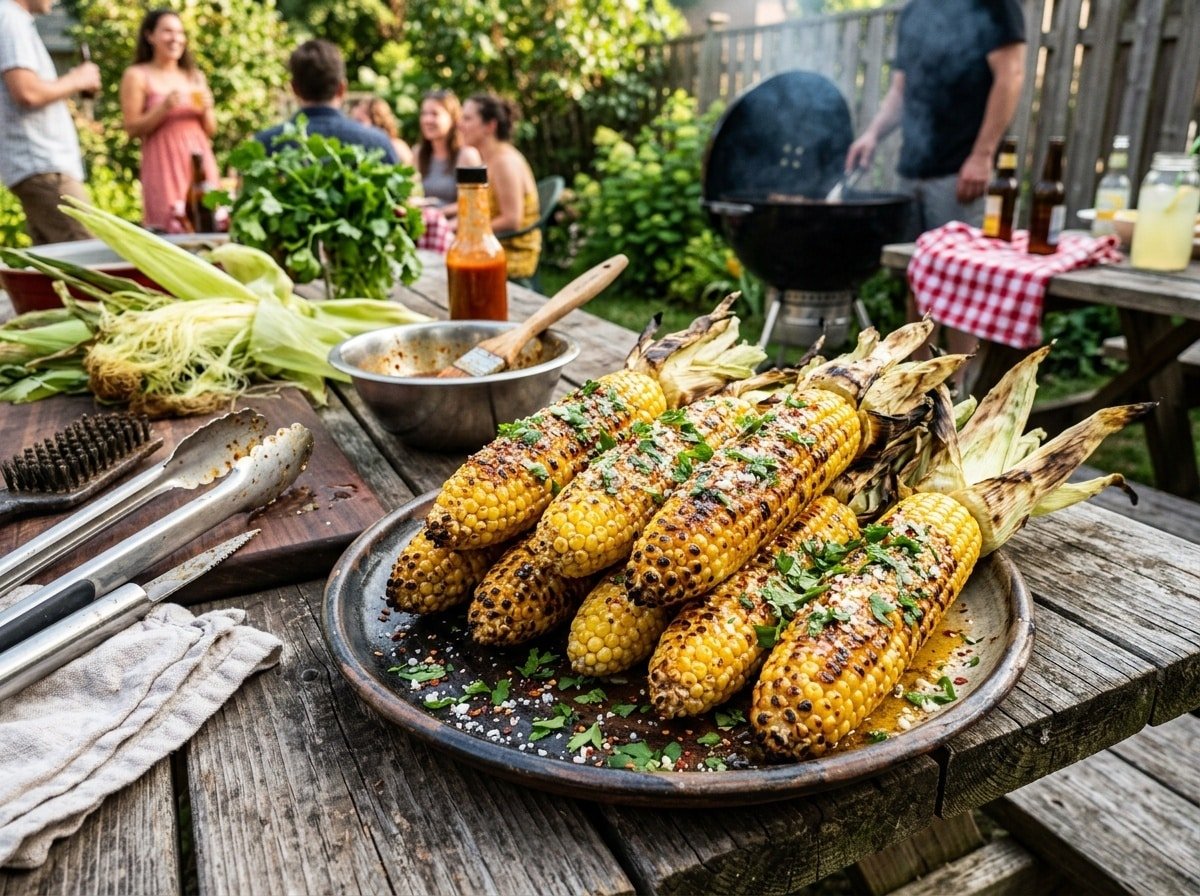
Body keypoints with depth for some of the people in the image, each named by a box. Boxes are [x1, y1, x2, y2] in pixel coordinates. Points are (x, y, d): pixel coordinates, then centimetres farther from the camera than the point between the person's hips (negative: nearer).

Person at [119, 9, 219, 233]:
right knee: (169, 229, -11)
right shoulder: (137, 76, 2)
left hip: (199, 163, 5)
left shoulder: (195, 76, 16)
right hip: (165, 165, -4)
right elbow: (132, 129, -3)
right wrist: (164, 107, -14)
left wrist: (206, 110, -2)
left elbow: (211, 131, 18)